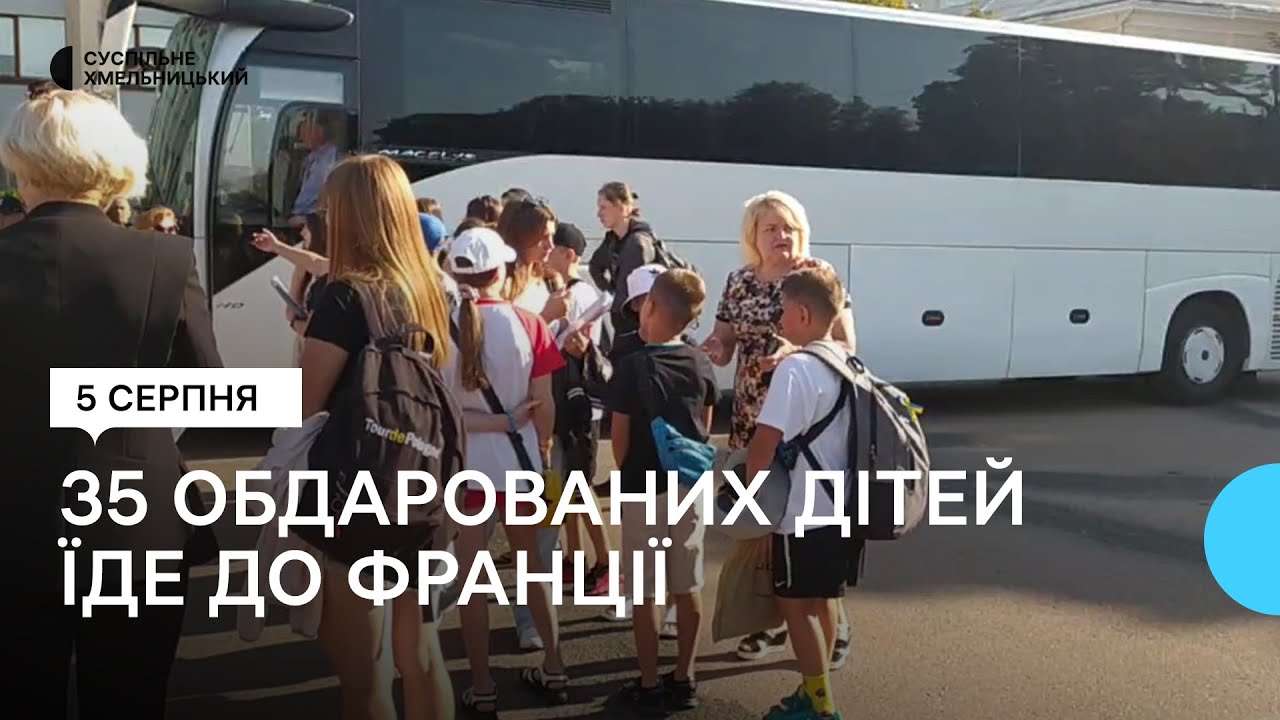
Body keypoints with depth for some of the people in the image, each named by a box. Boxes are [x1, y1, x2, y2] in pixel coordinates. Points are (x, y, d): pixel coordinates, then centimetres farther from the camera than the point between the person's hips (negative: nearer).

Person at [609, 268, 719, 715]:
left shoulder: (632, 367, -14)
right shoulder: (702, 365, 0)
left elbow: (620, 437, -9)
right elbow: (706, 429, 7)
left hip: (646, 489, -5)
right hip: (692, 486, 5)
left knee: (646, 592, 4)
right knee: (688, 587, 11)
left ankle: (650, 686, 11)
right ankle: (684, 680, 20)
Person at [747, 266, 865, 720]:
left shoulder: (796, 368, -19)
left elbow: (765, 443, -22)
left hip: (804, 513, -8)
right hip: (843, 505, 8)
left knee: (795, 603, 5)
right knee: (823, 598, 19)